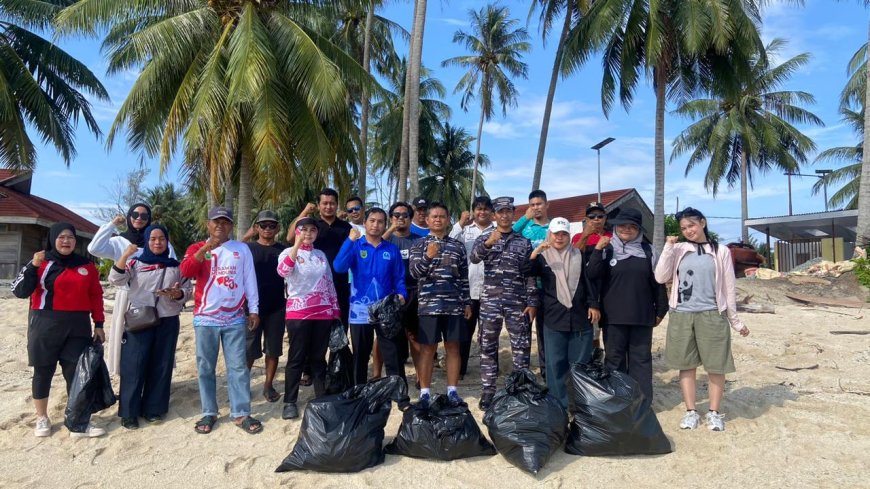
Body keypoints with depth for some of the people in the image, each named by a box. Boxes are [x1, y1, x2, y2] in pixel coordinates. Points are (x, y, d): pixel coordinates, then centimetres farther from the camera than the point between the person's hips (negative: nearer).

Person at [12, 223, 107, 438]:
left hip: (78, 326, 2)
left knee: (77, 372, 1)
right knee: (43, 372, 9)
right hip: (46, 325, -2)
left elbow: (96, 296, 10)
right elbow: (19, 291, -7)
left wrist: (99, 324, 7)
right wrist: (33, 266, -20)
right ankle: (42, 418, 26)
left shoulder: (86, 265, 8)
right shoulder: (41, 263, 0)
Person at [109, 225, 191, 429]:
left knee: (161, 365, 6)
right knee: (134, 366, -2)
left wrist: (176, 294, -15)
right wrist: (125, 255, -21)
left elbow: (187, 291, 8)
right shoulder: (135, 263, 4)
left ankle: (153, 409, 17)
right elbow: (115, 280, -10)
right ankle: (129, 412, 9)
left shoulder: (176, 266, 8)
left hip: (168, 322, 2)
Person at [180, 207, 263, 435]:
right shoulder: (197, 248, 4)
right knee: (205, 367, 6)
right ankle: (209, 413, 17)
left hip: (235, 319, 0)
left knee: (238, 366, 2)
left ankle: (241, 413, 8)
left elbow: (250, 280, 7)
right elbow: (185, 271, -15)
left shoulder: (242, 249, 7)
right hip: (205, 318, 0)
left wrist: (253, 310, 2)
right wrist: (206, 247, -27)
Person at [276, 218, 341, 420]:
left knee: (319, 357, 10)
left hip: (323, 312, 4)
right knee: (297, 358, 1)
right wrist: (297, 244, -26)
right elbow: (283, 271, -23)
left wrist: (335, 309, 12)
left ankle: (321, 399, 18)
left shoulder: (321, 255, 14)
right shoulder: (289, 252, 0)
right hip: (298, 313, -4)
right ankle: (290, 402, 11)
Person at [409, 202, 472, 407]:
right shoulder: (419, 245, 3)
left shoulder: (458, 246, 9)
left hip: (454, 306, 2)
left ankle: (452, 390, 18)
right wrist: (428, 256, -26)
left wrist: (467, 303, 8)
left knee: (453, 347, 8)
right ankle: (424, 393, 12)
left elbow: (464, 277, 11)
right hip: (429, 305, -2)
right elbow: (414, 272, -10)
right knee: (427, 349, 4)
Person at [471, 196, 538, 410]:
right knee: (488, 346, 6)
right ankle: (488, 389, 16)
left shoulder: (524, 242, 8)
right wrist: (488, 243, -33)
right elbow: (474, 258, -14)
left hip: (517, 302, 0)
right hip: (490, 301, 0)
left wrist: (532, 302, -1)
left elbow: (530, 274, 6)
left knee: (521, 347, 3)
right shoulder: (484, 239, 7)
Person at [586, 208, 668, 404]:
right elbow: (592, 275, -12)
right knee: (614, 358, 7)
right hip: (613, 316, -1)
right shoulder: (607, 250, 1)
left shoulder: (647, 251, 5)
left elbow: (657, 282, 8)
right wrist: (598, 250, -21)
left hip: (642, 316, 1)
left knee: (641, 358, 8)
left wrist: (660, 310, 6)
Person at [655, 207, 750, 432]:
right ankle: (691, 412, 19)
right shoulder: (678, 251, 5)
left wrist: (735, 320, 9)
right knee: (686, 365, 8)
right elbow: (661, 278, -4)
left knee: (715, 366, 4)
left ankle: (714, 413, 19)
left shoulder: (720, 251, 3)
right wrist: (668, 248, -8)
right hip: (681, 315, 1)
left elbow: (728, 287, 6)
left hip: (712, 315, -1)